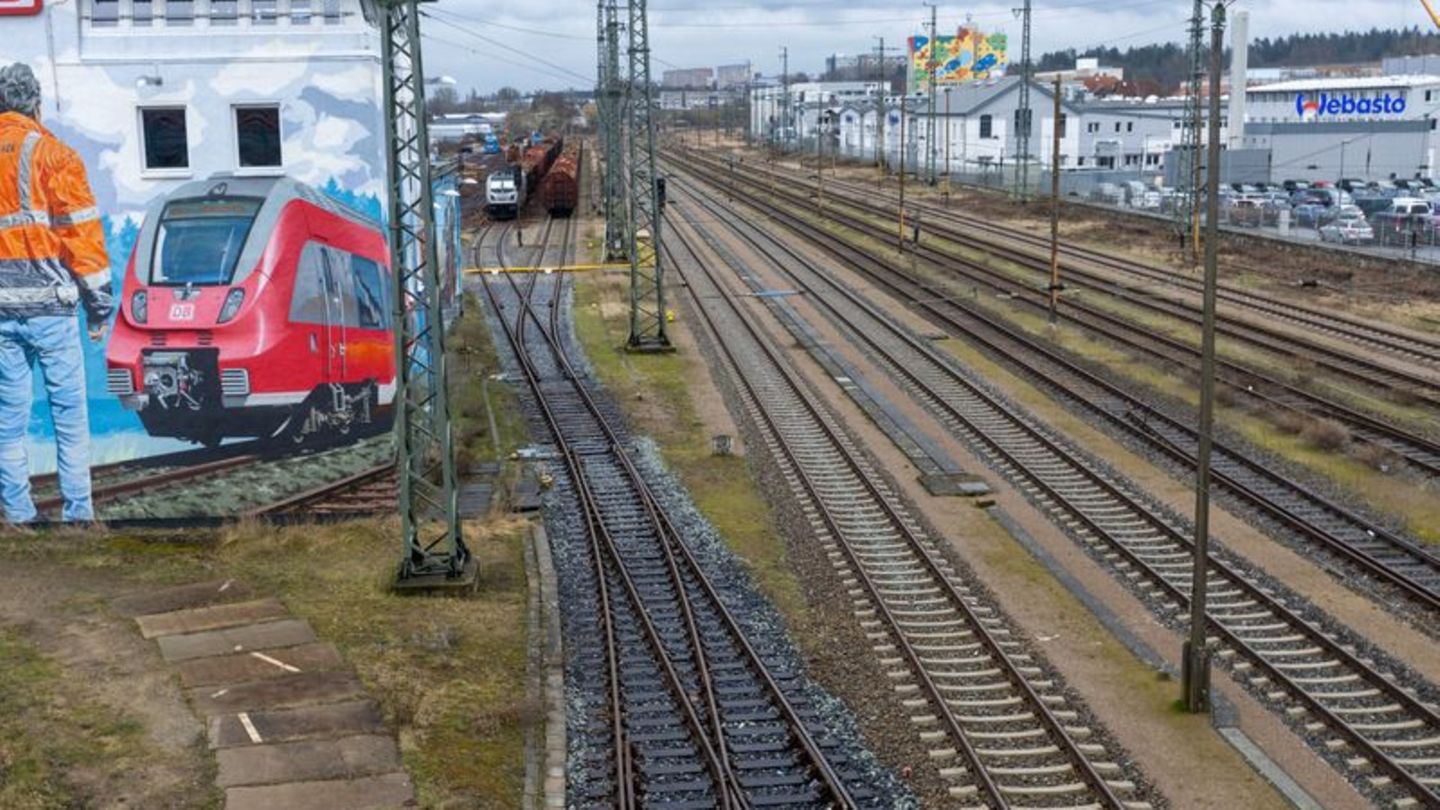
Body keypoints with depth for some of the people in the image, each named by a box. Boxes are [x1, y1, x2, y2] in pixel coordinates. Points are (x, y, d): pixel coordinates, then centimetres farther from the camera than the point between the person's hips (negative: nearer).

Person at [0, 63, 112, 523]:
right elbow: (81, 232, -6)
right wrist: (99, 305, -1)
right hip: (48, 304, -4)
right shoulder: (52, 155, -3)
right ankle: (78, 513, 4)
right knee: (69, 411, 3)